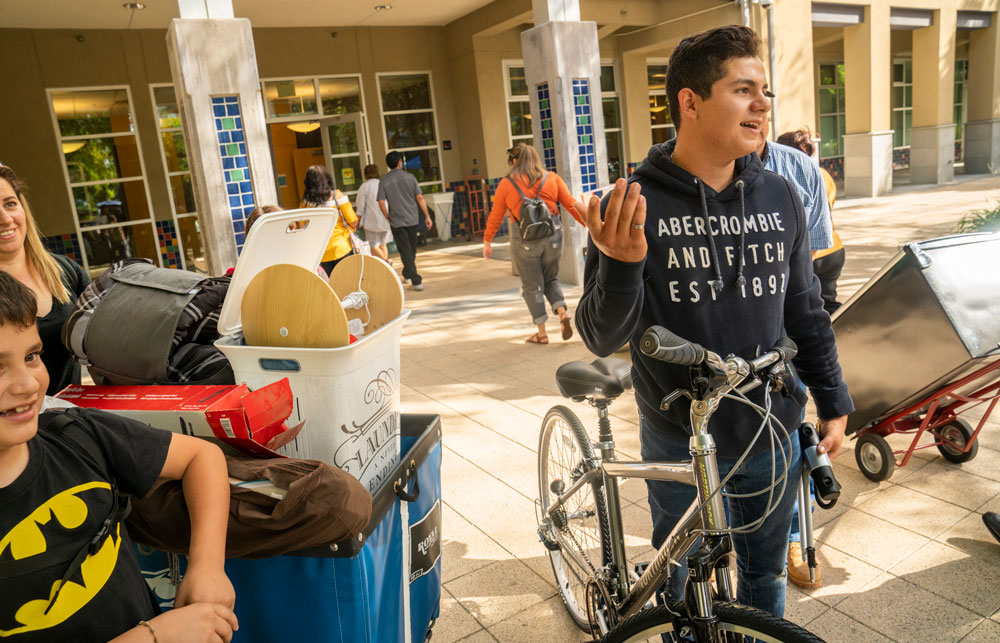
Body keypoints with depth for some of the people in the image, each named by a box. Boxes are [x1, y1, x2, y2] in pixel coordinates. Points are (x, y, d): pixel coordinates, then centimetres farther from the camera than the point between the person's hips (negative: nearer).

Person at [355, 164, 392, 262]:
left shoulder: (363, 186, 1)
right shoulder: (380, 184, -2)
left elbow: (360, 206, 1)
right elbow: (381, 203, -9)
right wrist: (388, 218, -4)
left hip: (370, 221, -1)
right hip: (383, 220, 1)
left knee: (374, 245, 2)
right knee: (383, 244, 15)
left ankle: (385, 261, -19)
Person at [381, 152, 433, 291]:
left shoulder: (384, 181, -4)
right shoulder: (410, 177, -1)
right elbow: (420, 198, -2)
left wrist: (387, 219, 7)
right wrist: (427, 216, 2)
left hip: (397, 221, -2)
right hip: (412, 219, 2)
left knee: (406, 251, -1)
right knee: (411, 250, 20)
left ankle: (416, 281, -7)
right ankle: (407, 274, 37)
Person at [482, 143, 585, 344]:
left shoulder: (506, 184, -2)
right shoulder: (552, 178, 4)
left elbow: (495, 217, 2)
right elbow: (572, 205, 4)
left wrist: (487, 241, 14)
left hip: (525, 240, -3)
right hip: (552, 236, 3)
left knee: (532, 285, 9)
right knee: (551, 279, 22)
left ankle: (542, 333, 13)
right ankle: (562, 312, -1)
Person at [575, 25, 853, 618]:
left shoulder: (782, 199, -1)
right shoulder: (637, 207, -14)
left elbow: (806, 312, 9)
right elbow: (603, 338, -16)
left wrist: (834, 402, 11)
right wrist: (622, 265, -34)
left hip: (771, 436, 3)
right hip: (679, 441, -3)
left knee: (765, 574, 22)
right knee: (683, 580, 20)